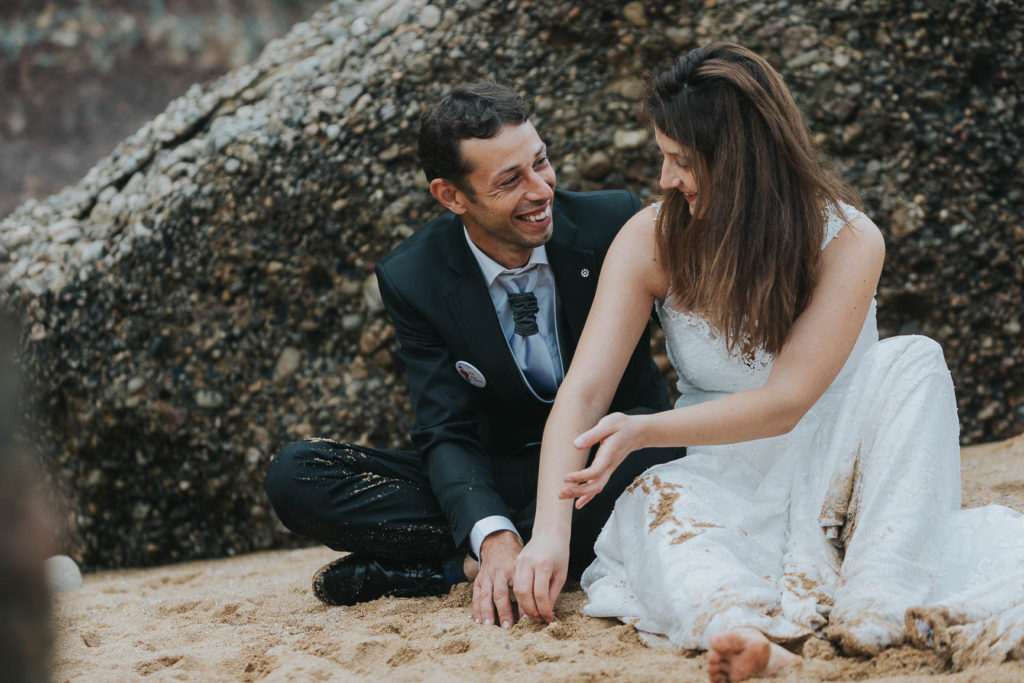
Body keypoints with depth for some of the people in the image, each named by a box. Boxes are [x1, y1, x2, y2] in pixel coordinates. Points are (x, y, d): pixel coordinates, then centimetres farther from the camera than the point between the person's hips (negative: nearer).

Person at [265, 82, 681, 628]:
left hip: (614, 458, -1)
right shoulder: (412, 280, -8)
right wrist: (493, 537, -34)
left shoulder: (615, 223, -11)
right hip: (495, 480, 2)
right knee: (295, 475, -17)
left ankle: (449, 567, -25)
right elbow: (447, 434, -14)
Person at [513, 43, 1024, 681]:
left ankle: (876, 610, -39)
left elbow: (784, 401, -20)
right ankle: (732, 624, -62)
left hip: (835, 473, -1)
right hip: (724, 479, 1)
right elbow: (584, 391, -14)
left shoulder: (848, 240, -14)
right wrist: (551, 532, -27)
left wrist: (644, 430, -32)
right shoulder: (652, 239, -7)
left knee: (912, 362, -27)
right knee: (655, 501, -32)